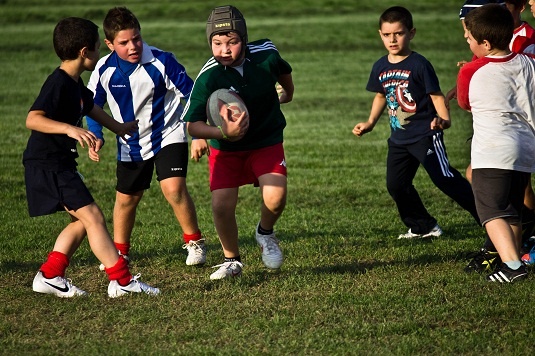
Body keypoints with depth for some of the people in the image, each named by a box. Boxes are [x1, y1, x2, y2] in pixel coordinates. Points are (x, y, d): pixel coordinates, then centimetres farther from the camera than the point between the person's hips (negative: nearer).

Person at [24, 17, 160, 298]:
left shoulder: (74, 83, 11)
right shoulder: (58, 83, -20)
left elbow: (89, 106, 33)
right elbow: (33, 119, -31)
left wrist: (118, 127, 46)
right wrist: (69, 129, -43)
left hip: (60, 165, 11)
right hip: (47, 166, -11)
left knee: (82, 220, 15)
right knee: (92, 215, -13)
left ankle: (49, 277, 16)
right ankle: (122, 281, -13)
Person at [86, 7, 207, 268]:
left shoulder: (162, 62, -23)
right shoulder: (104, 70, -14)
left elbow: (191, 95, -13)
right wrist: (96, 137, -10)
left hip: (168, 136, -3)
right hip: (130, 146, 3)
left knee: (174, 189, -21)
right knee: (126, 199, 13)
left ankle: (194, 242, 1)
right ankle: (119, 252, 35)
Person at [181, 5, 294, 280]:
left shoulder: (266, 54, -17)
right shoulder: (208, 77, -25)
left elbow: (283, 71, 9)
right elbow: (192, 125, -23)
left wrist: (287, 93, 30)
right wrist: (223, 133, -41)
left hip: (267, 141, 1)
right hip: (226, 148, -1)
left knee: (275, 198, -21)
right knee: (221, 206, -11)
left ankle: (265, 233, 15)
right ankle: (232, 262, 16)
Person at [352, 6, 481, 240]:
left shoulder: (419, 65, -12)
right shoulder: (381, 67, 7)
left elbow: (436, 95, -11)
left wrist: (443, 119, -27)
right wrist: (370, 123, 15)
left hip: (425, 134, -8)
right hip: (399, 138, 8)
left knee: (445, 179, -13)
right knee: (396, 184, 8)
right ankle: (424, 227, 24)